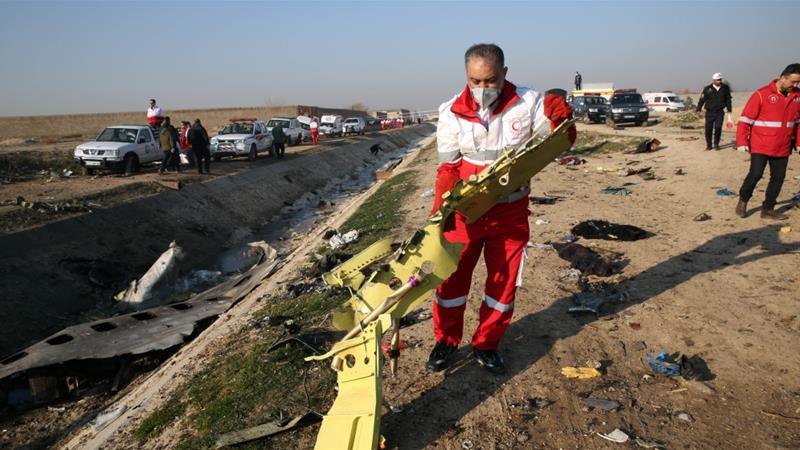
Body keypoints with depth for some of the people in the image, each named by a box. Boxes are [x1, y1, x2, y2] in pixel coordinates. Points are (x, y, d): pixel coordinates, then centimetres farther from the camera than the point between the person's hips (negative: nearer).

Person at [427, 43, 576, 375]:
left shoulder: (527, 103, -9)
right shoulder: (452, 113, -9)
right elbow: (448, 167, -4)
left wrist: (561, 120, -25)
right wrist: (441, 205, -19)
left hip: (510, 211, 1)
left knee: (504, 280, 11)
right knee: (452, 276, 8)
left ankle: (486, 345, 32)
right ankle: (446, 340, 31)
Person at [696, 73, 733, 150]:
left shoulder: (725, 88, 2)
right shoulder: (708, 89, -5)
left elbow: (728, 100, 10)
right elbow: (702, 100, 0)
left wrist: (729, 111, 11)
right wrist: (698, 110, -1)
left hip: (720, 112, 1)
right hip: (710, 112, -1)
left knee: (718, 127, -11)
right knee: (708, 129, -1)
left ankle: (716, 144, 7)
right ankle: (708, 145, 15)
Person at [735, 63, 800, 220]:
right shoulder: (762, 95, -10)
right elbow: (745, 119, -11)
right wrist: (742, 142, -15)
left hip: (783, 148, 5)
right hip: (760, 146, -5)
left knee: (778, 177, 6)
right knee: (755, 174, -9)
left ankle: (768, 209, 16)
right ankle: (743, 201, 15)